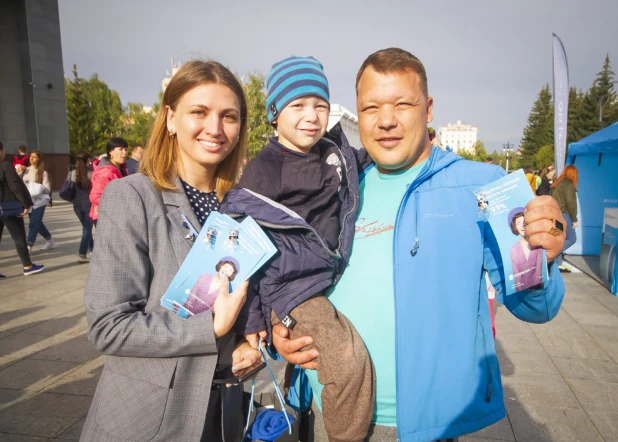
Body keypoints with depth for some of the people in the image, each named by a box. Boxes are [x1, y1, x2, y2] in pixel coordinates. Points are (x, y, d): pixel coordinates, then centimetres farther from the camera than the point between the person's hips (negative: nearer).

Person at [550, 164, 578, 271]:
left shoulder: (557, 183, 15)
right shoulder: (569, 184, -9)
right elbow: (570, 203, -14)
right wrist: (574, 219, -7)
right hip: (563, 215, -8)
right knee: (571, 239, -1)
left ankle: (558, 264, 10)